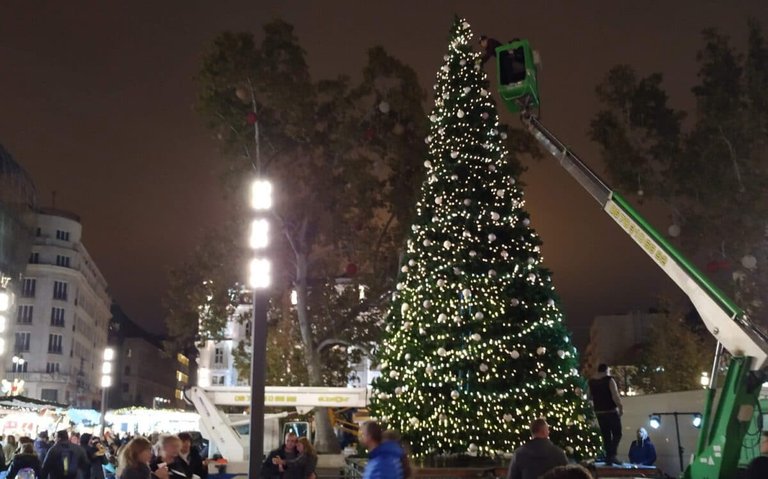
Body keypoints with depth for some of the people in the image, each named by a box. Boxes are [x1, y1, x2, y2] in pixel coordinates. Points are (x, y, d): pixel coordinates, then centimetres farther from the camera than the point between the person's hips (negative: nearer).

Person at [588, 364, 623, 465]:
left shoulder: (591, 382, 6)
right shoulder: (609, 380, -11)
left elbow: (590, 397, 14)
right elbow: (615, 396, -18)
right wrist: (621, 407, -8)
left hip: (599, 412, 5)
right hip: (611, 411, -5)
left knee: (606, 435, 10)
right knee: (617, 434, 2)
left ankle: (608, 456, 8)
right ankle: (612, 455, -13)